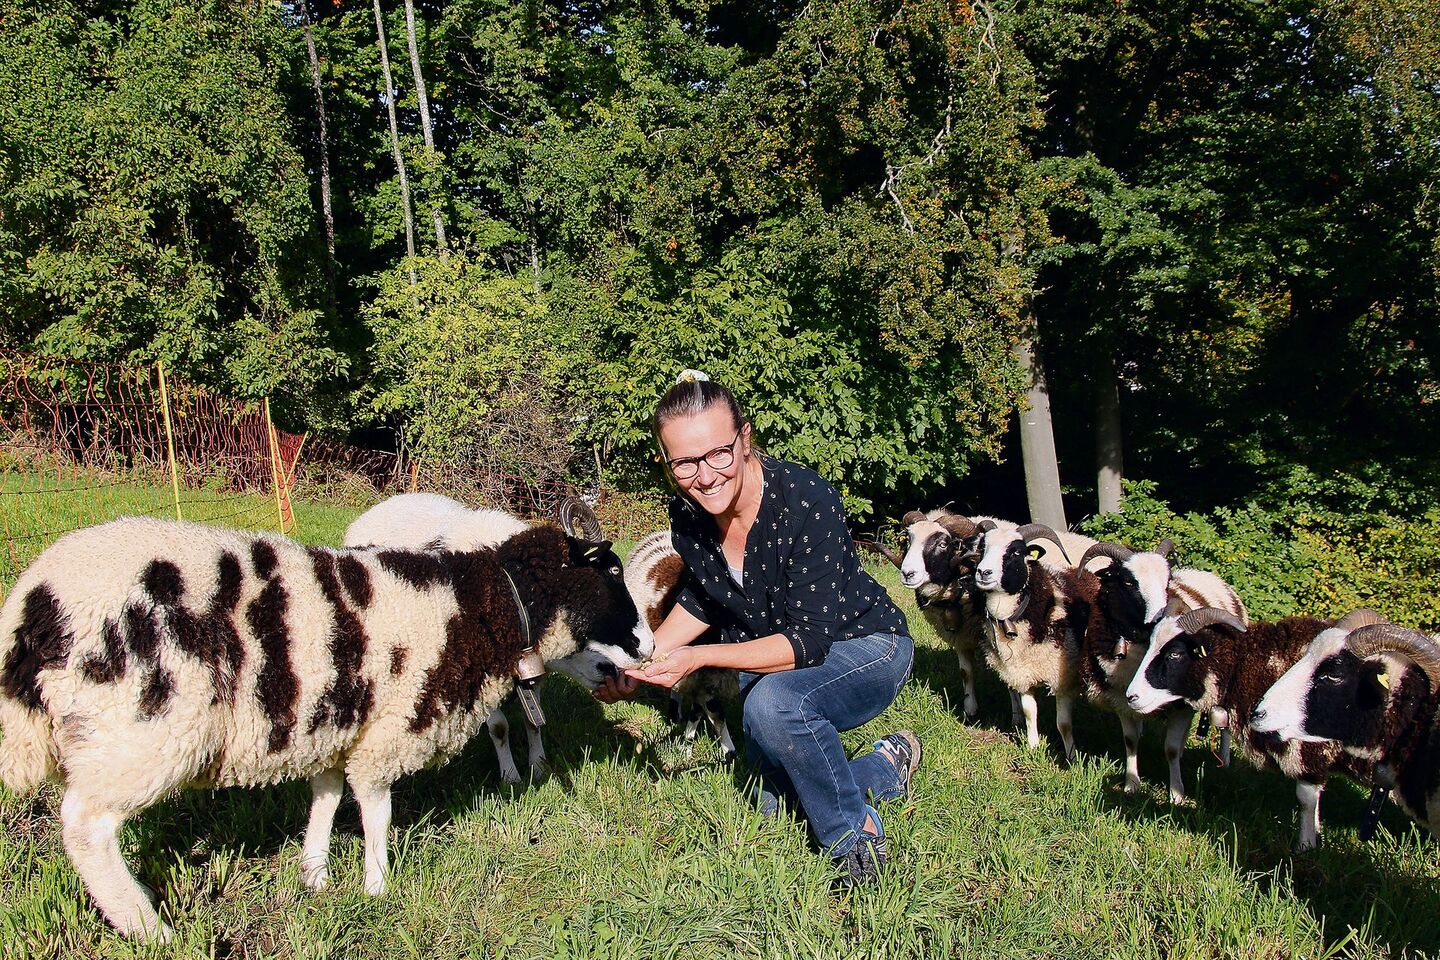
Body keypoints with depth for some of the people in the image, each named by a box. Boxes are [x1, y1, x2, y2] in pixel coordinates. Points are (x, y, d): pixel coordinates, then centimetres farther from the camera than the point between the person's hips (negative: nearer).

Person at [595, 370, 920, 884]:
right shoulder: (688, 513, -14)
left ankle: (855, 834, -13)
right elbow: (700, 601, 6)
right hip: (769, 659, 7)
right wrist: (639, 661, -7)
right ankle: (888, 764, 32)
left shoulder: (808, 500, -32)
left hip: (862, 646, -7)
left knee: (773, 701, -37)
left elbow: (808, 641, -30)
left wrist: (699, 657, -37)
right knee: (774, 800, 11)